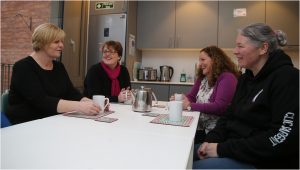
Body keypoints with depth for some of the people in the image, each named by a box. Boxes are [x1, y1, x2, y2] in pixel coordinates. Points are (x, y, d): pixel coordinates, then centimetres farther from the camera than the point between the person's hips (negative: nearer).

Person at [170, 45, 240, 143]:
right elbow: (191, 97, 13)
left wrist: (190, 106, -22)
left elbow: (220, 107, -22)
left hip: (215, 131, -6)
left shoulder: (227, 78, -12)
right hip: (199, 127, 6)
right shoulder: (202, 78, 11)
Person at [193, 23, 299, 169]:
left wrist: (223, 149, -22)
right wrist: (211, 140, -7)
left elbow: (283, 138, -23)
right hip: (235, 147, 7)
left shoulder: (287, 79, -15)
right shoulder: (245, 78, 11)